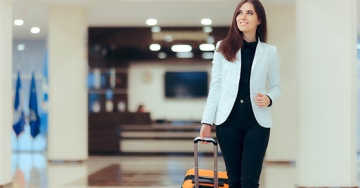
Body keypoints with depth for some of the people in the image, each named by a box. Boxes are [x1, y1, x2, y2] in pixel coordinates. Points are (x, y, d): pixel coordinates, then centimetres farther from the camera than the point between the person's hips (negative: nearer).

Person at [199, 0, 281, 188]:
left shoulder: (270, 51, 5)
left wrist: (269, 99, -11)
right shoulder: (223, 48, 6)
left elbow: (276, 86, 12)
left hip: (257, 121, -1)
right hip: (228, 119, 1)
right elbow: (215, 87, 5)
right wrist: (207, 121, 0)